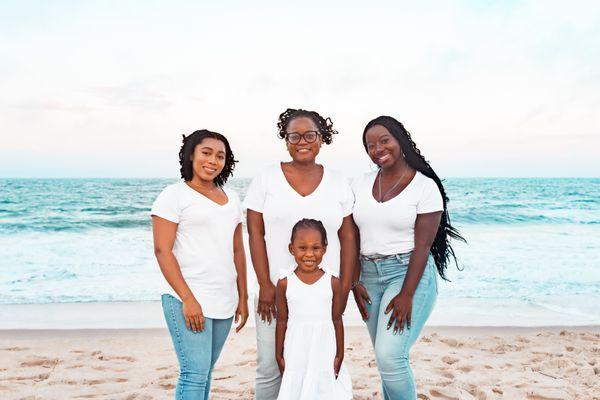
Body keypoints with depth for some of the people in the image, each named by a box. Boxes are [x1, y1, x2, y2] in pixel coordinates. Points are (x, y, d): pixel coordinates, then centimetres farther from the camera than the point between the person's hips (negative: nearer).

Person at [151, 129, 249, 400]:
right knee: (195, 373, -8)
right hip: (188, 301, -6)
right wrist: (188, 299, -16)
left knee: (204, 372, 13)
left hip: (225, 302, 6)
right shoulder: (174, 195, -4)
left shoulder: (231, 198, 14)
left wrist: (242, 298, 12)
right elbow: (162, 251, -9)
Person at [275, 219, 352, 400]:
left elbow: (337, 320, 1)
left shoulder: (333, 283, -5)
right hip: (296, 352, 0)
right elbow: (282, 321, 2)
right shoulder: (285, 284, -5)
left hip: (325, 351, 0)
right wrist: (279, 355, 5)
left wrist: (340, 355, 3)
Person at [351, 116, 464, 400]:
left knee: (390, 356, -13)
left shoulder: (425, 186, -7)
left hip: (409, 273, -5)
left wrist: (406, 294, -16)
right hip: (369, 275, 5)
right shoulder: (361, 184, 7)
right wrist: (355, 282, 0)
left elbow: (423, 245, -12)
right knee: (387, 356, 12)